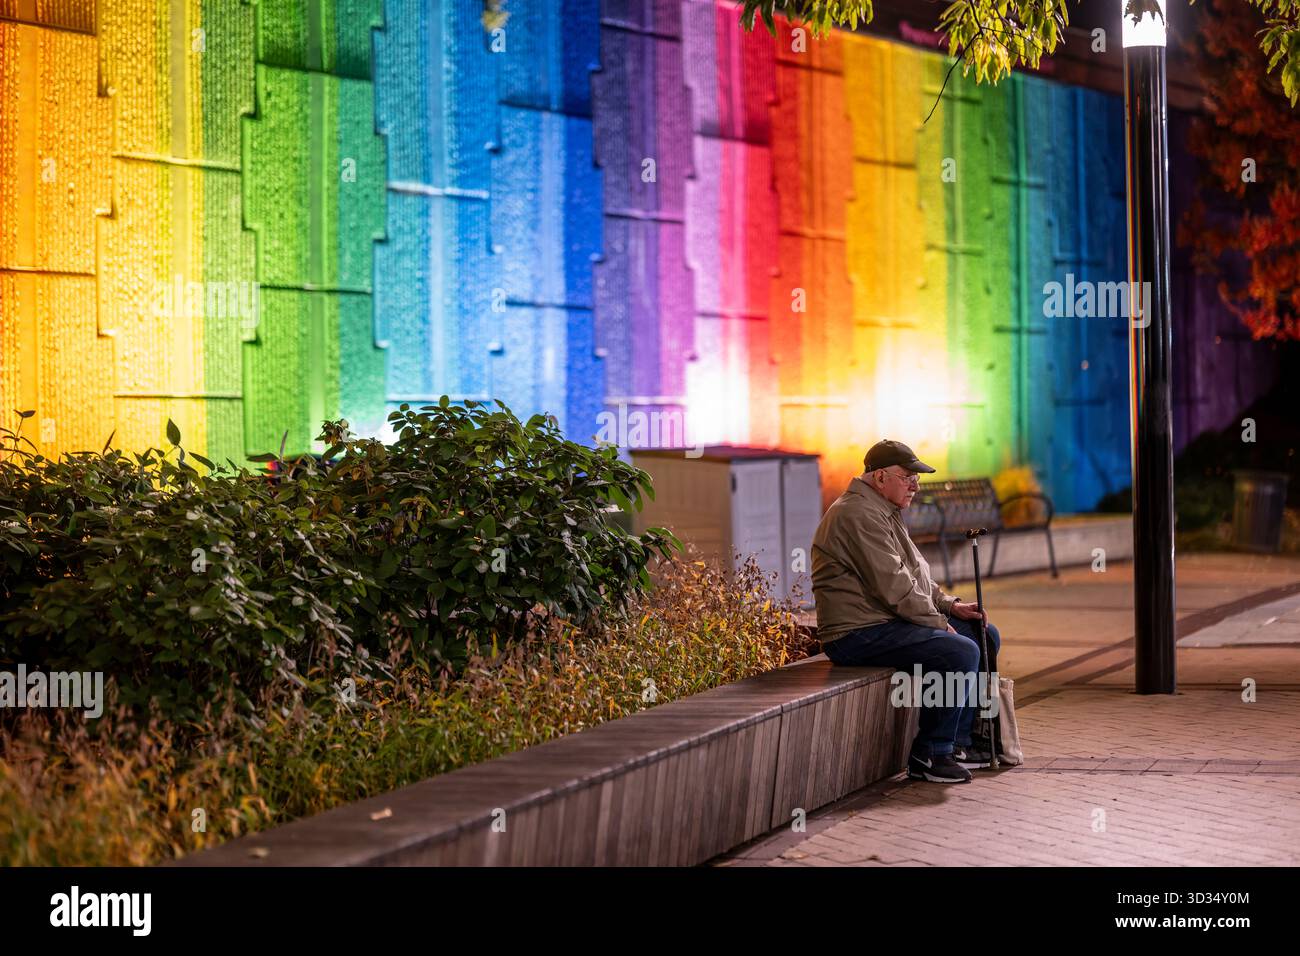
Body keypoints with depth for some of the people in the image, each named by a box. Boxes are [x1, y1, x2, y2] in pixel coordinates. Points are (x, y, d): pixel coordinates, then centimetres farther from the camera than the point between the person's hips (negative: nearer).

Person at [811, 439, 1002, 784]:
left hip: (889, 620, 12)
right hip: (859, 633, -12)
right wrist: (938, 621, -13)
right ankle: (929, 755, -16)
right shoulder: (859, 516, -17)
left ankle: (959, 741, 14)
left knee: (985, 636, 12)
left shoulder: (884, 512, 19)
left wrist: (950, 605, 10)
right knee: (960, 652, -25)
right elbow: (894, 585, -22)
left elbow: (915, 574, 24)